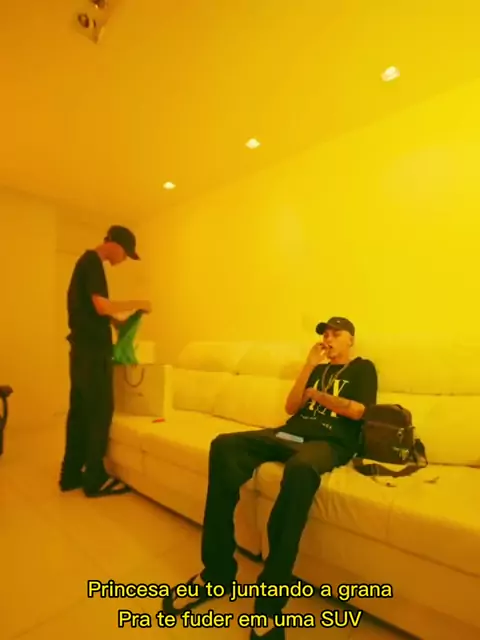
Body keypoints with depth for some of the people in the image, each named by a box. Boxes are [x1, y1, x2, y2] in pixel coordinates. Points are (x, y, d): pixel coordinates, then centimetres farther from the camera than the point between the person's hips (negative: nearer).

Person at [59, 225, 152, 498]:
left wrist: (115, 320, 14)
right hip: (93, 350, -10)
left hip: (83, 348, 10)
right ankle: (95, 479, 8)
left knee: (80, 410, 12)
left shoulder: (86, 261, 19)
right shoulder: (93, 262, -11)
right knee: (100, 411, -2)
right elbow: (101, 306, -20)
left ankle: (71, 474, 23)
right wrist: (137, 304, -9)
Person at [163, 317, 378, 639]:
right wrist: (309, 366, 8)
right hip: (291, 433, 5)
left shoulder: (363, 368, 14)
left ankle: (270, 599, -29)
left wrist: (319, 395, 4)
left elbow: (358, 412, -2)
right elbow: (291, 407, 13)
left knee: (301, 468, -42)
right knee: (224, 445, -20)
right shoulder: (319, 368, 26)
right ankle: (217, 571, -14)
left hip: (330, 442, -5)